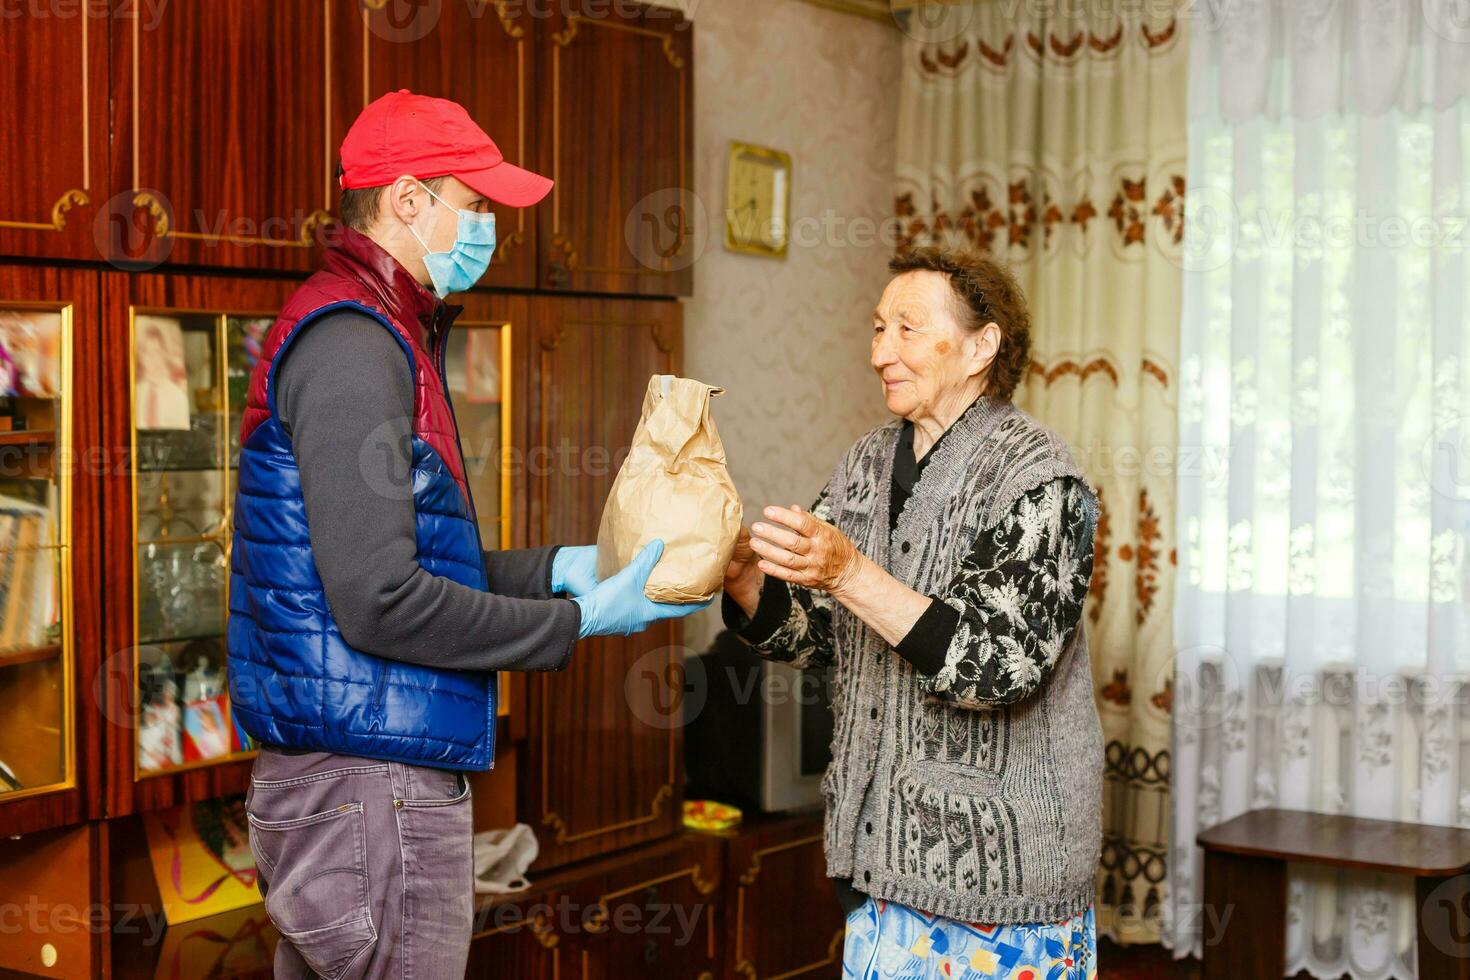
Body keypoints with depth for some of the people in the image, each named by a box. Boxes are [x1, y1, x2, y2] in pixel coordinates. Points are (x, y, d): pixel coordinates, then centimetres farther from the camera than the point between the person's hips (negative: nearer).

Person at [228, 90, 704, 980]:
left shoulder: (385, 336, 18)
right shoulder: (353, 345, -16)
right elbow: (380, 601, -22)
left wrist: (553, 567, 12)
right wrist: (580, 620, -14)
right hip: (372, 791, -11)